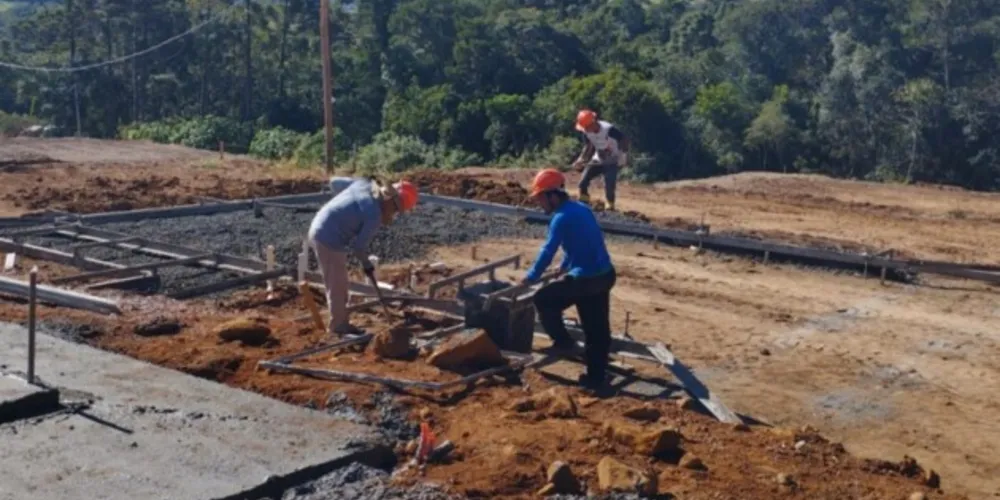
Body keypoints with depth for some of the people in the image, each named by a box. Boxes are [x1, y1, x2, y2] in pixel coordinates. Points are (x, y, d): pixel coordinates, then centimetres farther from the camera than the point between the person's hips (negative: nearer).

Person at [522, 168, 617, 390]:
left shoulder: (562, 218, -15)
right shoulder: (582, 209, 12)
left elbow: (548, 251, -14)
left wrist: (531, 277, -1)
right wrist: (564, 266, 40)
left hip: (585, 280, -9)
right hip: (606, 275, 9)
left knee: (543, 299, 8)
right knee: (598, 331, 14)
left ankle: (563, 341, 15)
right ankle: (596, 377, 23)